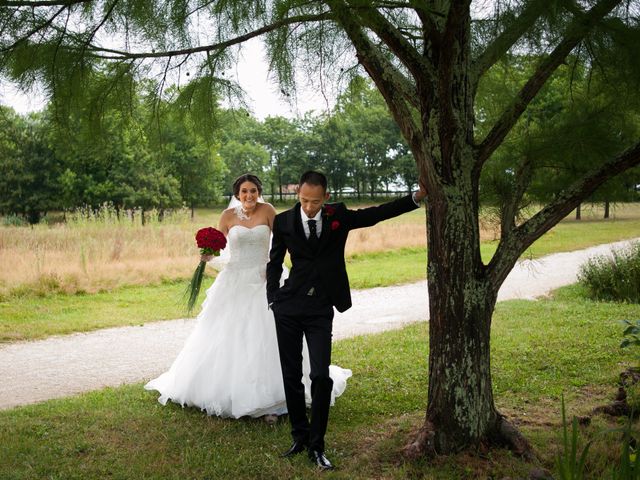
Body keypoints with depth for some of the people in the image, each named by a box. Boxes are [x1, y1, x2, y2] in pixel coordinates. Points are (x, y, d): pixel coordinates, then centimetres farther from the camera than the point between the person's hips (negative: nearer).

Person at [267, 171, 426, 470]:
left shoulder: (338, 216, 2)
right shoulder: (284, 221, 0)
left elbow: (378, 213, 3)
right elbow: (274, 263, 10)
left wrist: (417, 197, -3)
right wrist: (273, 300, 4)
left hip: (321, 310, 0)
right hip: (289, 308, 0)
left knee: (321, 377, -7)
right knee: (291, 376, 6)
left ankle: (316, 446, 7)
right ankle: (299, 436, 23)